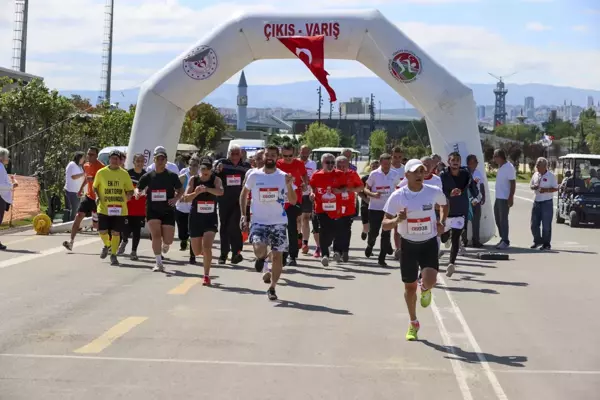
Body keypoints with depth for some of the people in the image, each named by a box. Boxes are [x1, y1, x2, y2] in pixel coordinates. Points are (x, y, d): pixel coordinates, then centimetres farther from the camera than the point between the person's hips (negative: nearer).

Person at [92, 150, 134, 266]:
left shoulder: (124, 174, 2)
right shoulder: (101, 172, 2)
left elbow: (130, 190, 7)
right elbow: (95, 187, 13)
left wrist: (128, 196, -14)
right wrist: (97, 196, -5)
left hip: (119, 209, 0)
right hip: (104, 208, 0)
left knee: (116, 233, -1)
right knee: (102, 231, -3)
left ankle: (113, 255, 14)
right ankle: (107, 245, 31)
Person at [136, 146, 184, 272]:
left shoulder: (172, 176, 0)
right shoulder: (148, 176, 2)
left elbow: (181, 190, 8)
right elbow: (138, 188, 9)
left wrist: (176, 198, -12)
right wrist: (137, 192, -15)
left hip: (168, 211, 0)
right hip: (152, 210, 0)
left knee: (168, 240, 0)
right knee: (156, 235, -14)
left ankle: (164, 246, 39)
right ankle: (159, 263, -5)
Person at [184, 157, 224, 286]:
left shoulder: (215, 179, -7)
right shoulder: (193, 179, -2)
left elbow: (220, 191, -28)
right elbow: (186, 198, -8)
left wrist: (206, 189, -45)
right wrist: (196, 192, -28)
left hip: (210, 218, -2)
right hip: (195, 217, 2)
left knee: (206, 246, -18)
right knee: (197, 251, 10)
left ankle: (206, 275, -5)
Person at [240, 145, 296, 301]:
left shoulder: (284, 177, -1)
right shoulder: (254, 176, 0)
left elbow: (293, 201, -4)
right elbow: (244, 194, 14)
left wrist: (289, 185, -20)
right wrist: (243, 215, 5)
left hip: (278, 222, 1)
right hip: (259, 221, -1)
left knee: (277, 256, 1)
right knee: (259, 250, -22)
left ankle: (272, 288, 17)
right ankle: (262, 260, 15)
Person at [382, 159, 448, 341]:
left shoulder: (434, 192, -7)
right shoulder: (398, 196, -12)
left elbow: (444, 204, 17)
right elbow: (385, 225, -10)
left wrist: (442, 222, 2)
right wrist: (397, 220, -31)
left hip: (429, 243, 0)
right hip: (408, 244, 0)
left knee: (430, 280, -21)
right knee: (410, 286, 10)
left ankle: (425, 290, 20)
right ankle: (413, 324, 32)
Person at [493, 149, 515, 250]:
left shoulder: (509, 167, -14)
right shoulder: (500, 167, 14)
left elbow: (513, 183, -17)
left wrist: (511, 197, -22)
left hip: (505, 198, -9)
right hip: (498, 197, 9)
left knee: (503, 219, -6)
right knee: (497, 218, 13)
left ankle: (505, 241, 0)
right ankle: (502, 238, 22)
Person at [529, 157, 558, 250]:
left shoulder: (551, 175, -7)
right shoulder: (535, 175, 10)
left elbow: (556, 188, -7)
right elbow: (531, 185, 20)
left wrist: (546, 190, -22)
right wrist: (533, 187, -3)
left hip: (547, 203, -6)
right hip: (536, 202, 6)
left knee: (546, 225, -2)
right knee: (534, 224, 9)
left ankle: (546, 244, 7)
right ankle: (537, 241, 26)